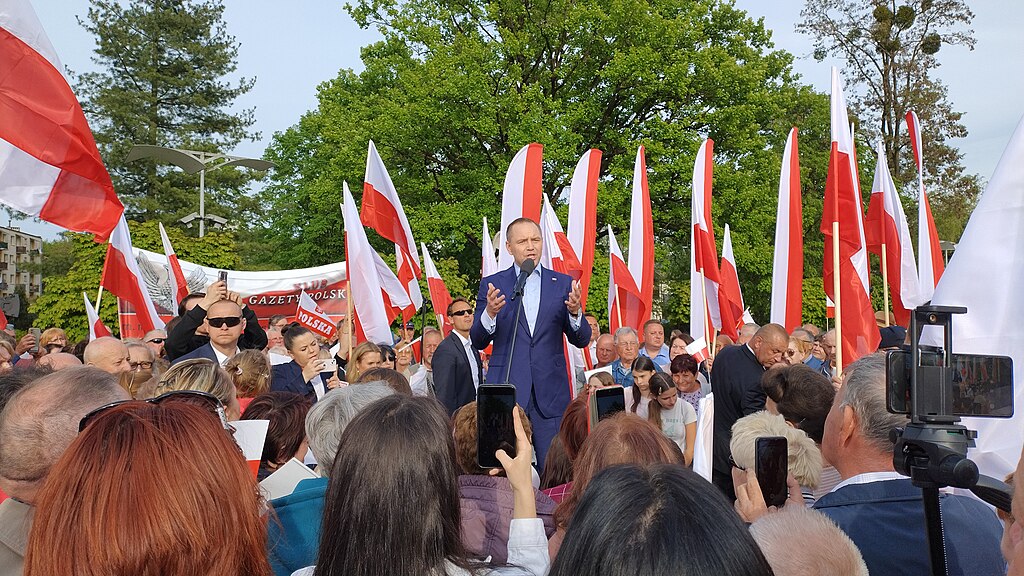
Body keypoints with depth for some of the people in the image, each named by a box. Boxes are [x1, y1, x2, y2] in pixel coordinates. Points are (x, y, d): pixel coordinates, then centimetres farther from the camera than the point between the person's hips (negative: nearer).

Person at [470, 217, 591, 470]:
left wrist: (575, 312, -15)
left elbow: (582, 340, 6)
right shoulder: (492, 285, 5)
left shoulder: (563, 284, 8)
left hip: (551, 393, 1)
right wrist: (489, 313, -18)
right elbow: (478, 342, 2)